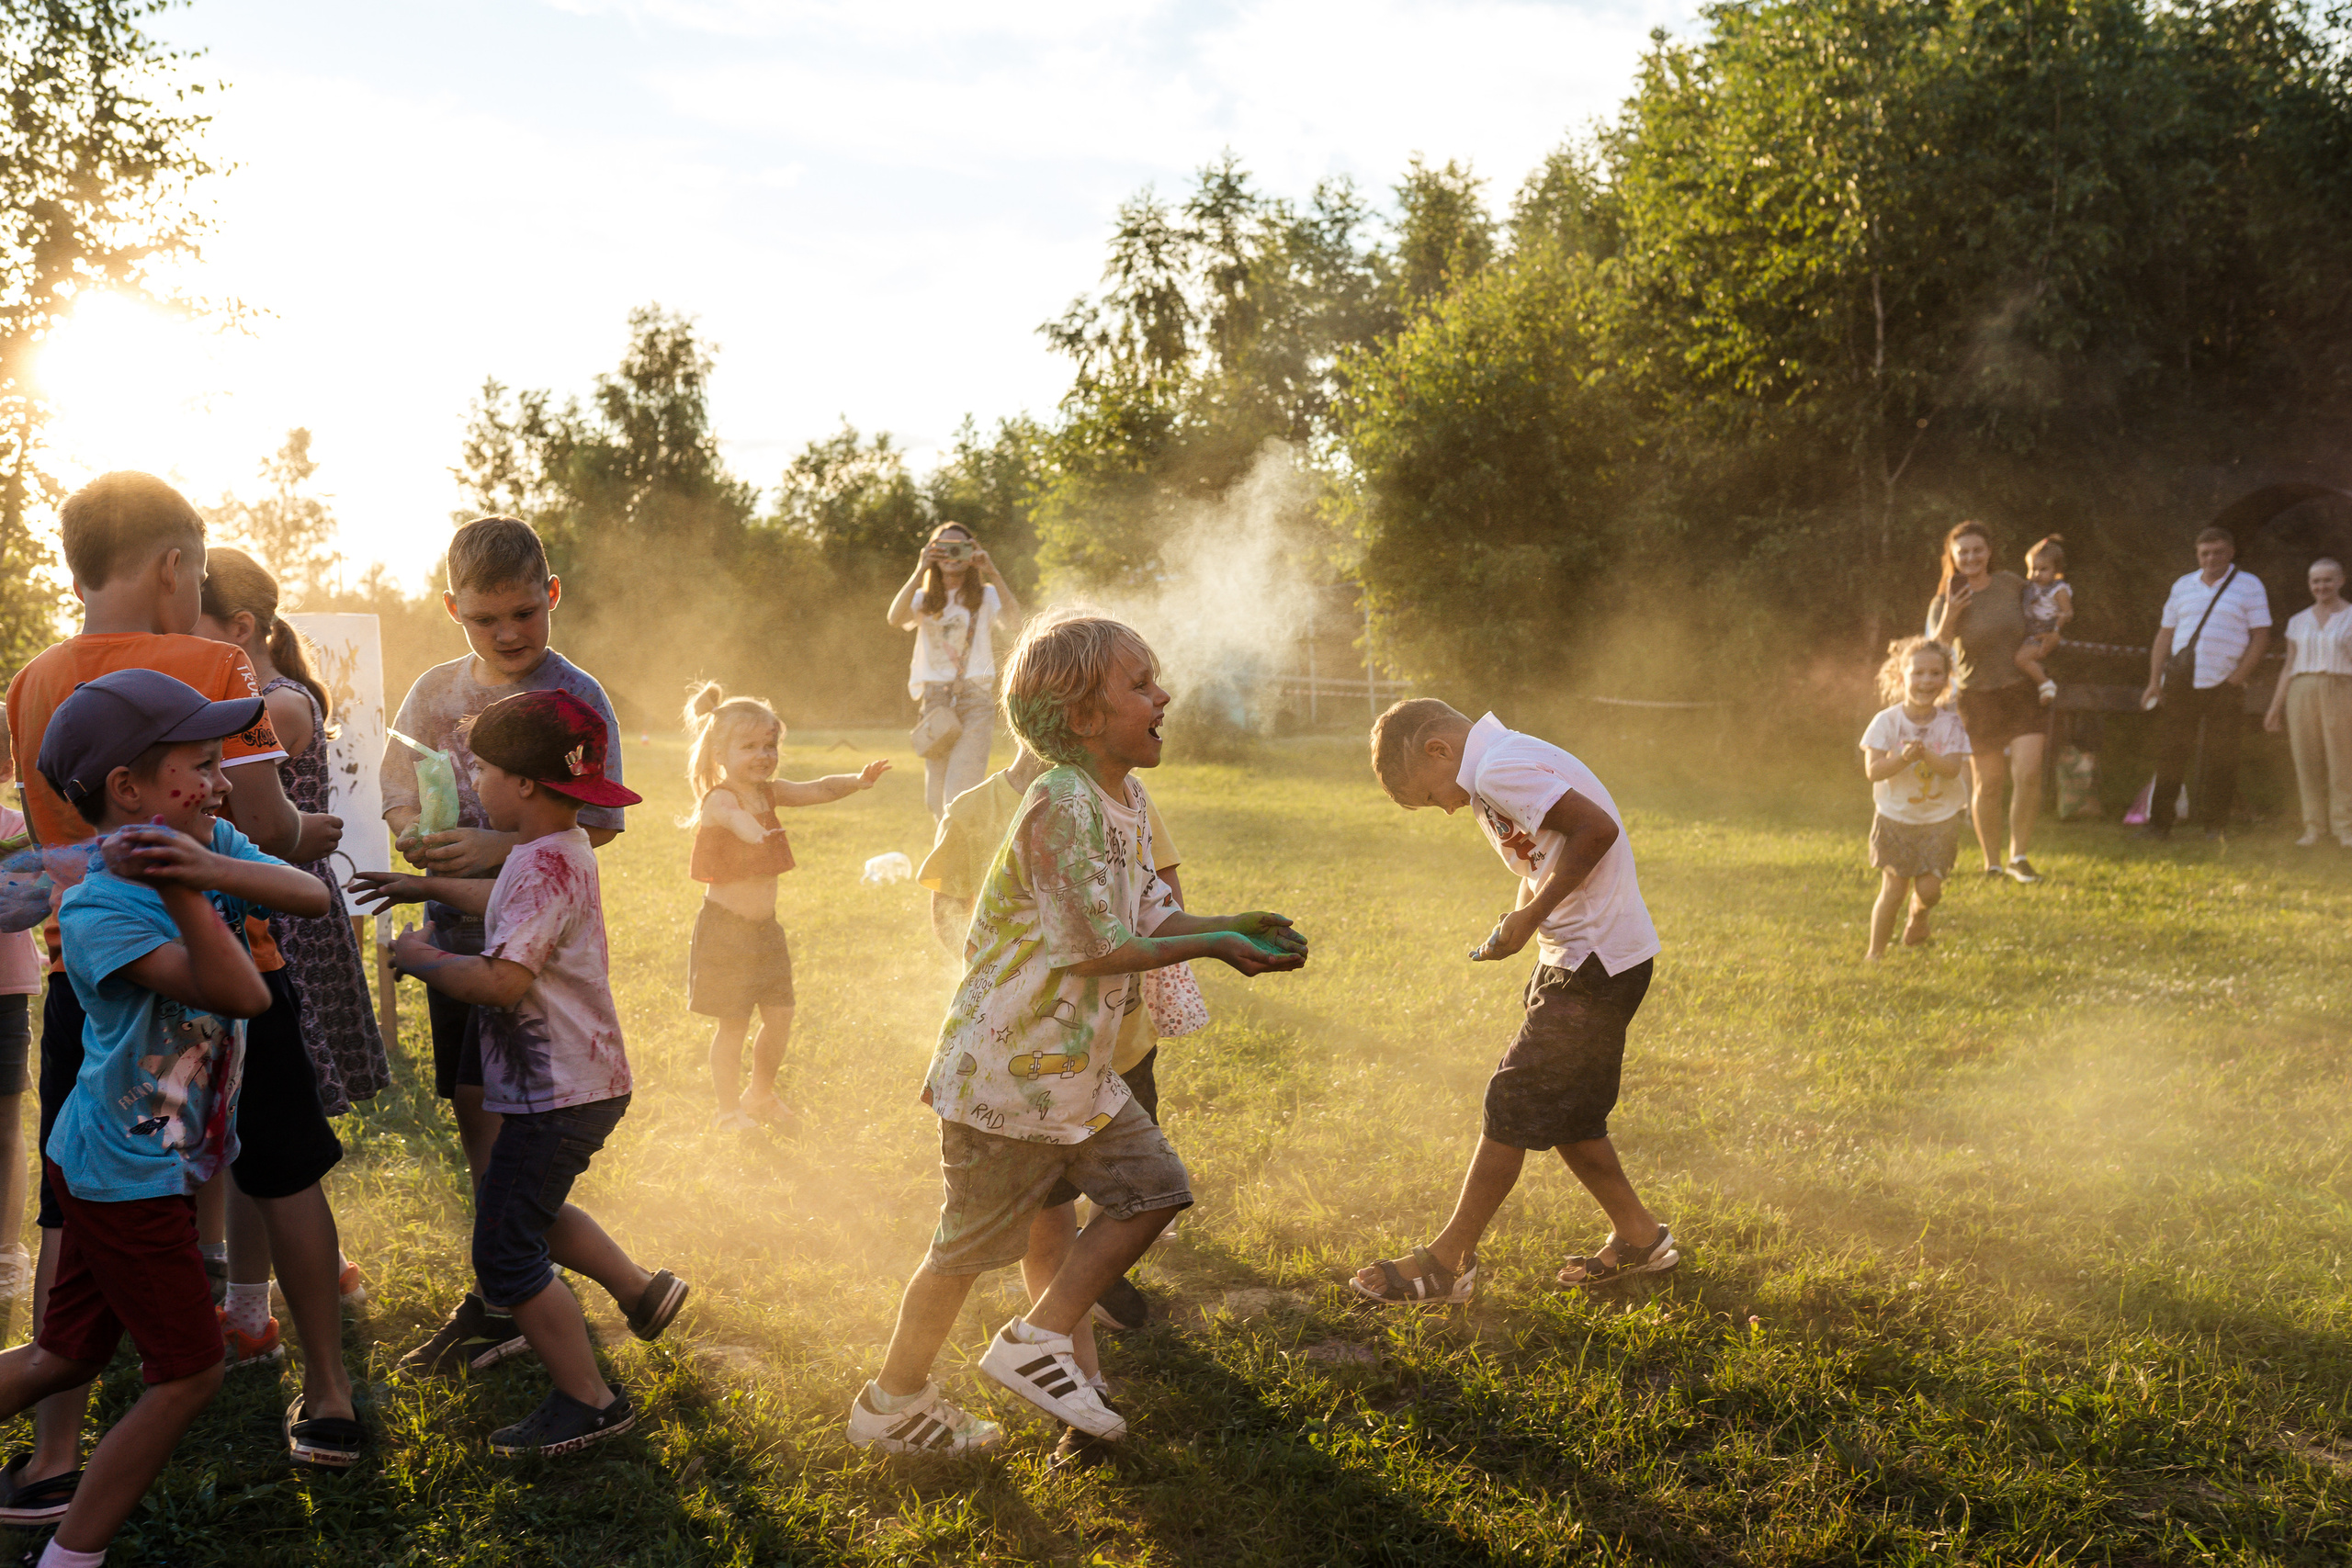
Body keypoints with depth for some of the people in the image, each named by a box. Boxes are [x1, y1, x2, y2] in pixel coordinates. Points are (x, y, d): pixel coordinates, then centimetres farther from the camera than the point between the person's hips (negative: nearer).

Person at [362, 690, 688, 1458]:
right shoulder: (561, 848, 9)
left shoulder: (544, 863, -24)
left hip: (556, 1093, -10)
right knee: (526, 1211, 28)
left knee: (505, 1253, -1)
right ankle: (641, 1291, 36)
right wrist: (429, 887, 36)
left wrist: (421, 959, -17)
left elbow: (501, 980, -33)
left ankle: (588, 1403, 6)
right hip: (582, 1079, 10)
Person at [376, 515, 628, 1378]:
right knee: (474, 1112, 12)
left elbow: (598, 827, -12)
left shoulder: (574, 696, -10)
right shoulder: (436, 691, 7)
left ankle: (494, 1306, 3)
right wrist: (425, 842, -11)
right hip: (455, 925, 6)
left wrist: (499, 848, -23)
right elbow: (401, 802, 11)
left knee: (494, 1102, -8)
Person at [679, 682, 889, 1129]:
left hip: (765, 926, 7)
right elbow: (730, 813, -42)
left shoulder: (771, 792, 6)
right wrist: (742, 823, -65)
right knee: (732, 1023, 1)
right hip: (725, 928, -7)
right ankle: (728, 1109, 16)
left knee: (780, 1015, 10)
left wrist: (858, 780, -20)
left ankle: (760, 1095, 31)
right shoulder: (718, 798, -18)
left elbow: (817, 790, -1)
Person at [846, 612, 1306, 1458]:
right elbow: (1104, 948, -24)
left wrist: (1231, 926, -4)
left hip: (1077, 1066, 9)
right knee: (973, 1244, 5)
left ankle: (1038, 1337, 16)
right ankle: (891, 1403, 22)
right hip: (1007, 1069, -9)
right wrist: (1212, 944, -16)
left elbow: (1150, 917, 11)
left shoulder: (1129, 799, 6)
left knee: (1153, 1188, 8)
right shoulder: (1062, 806, -24)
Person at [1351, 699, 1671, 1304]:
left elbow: (1598, 828, -25)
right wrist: (1522, 921, 2)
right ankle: (1639, 1236, 27)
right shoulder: (1502, 767, 15)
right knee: (1560, 1108, 16)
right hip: (1581, 955, 10)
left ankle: (1449, 1261, 3)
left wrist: (1531, 914, -17)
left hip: (1596, 962, -10)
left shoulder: (1499, 770, -17)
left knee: (1515, 1103, -4)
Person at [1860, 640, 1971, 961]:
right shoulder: (1887, 721, -11)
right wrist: (1904, 758, -33)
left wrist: (1926, 755, -35)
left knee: (1929, 888, -5)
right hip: (1895, 817, -1)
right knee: (1893, 889, -2)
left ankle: (1918, 917, 32)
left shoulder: (1950, 723, -6)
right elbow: (1872, 770, -17)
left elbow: (1952, 769, -17)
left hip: (1939, 818, 1)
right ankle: (1875, 952, 16)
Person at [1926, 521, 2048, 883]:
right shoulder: (1944, 602, -6)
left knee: (2028, 772, -13)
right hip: (1979, 698, -1)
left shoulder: (2012, 584, 1)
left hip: (2023, 692, 1)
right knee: (1988, 783, 5)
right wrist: (1949, 618, -29)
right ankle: (1992, 862, 21)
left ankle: (2018, 856, 1)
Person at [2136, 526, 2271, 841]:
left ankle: (2215, 826, 7)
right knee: (2169, 754, 1)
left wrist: (2237, 678, -9)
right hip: (2179, 685, 3)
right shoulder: (2182, 587, 14)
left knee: (2221, 759, -1)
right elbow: (2165, 635, 14)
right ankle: (2159, 823, 5)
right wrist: (2155, 680, 5)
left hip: (2224, 687, -3)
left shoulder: (2249, 587, 4)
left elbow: (2261, 638, 0)